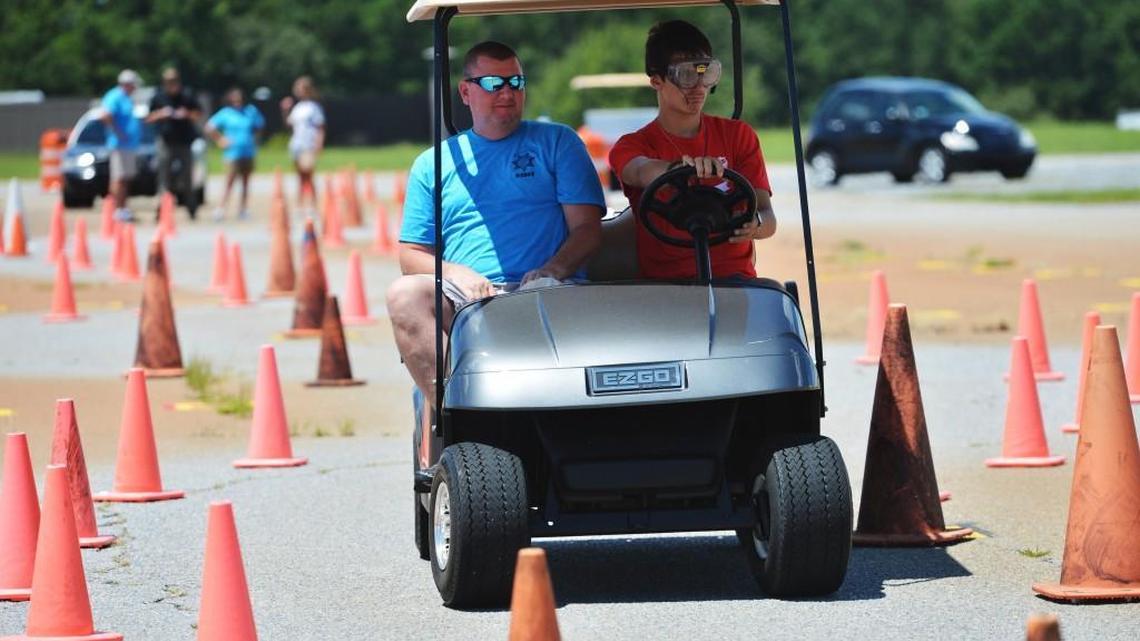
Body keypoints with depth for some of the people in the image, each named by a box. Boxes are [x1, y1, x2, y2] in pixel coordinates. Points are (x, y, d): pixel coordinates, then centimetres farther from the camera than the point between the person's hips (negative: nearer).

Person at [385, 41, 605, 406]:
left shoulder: (557, 142, 19)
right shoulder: (433, 164, 23)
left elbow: (587, 228, 10)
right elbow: (411, 254, 18)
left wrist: (552, 270, -12)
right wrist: (455, 273, -6)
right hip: (464, 298, 2)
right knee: (405, 294, -31)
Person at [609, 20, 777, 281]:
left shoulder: (738, 135, 14)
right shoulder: (631, 146, 9)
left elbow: (768, 218, 4)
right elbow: (641, 172, -18)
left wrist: (754, 223, -22)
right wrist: (679, 168, -42)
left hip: (733, 276, 1)